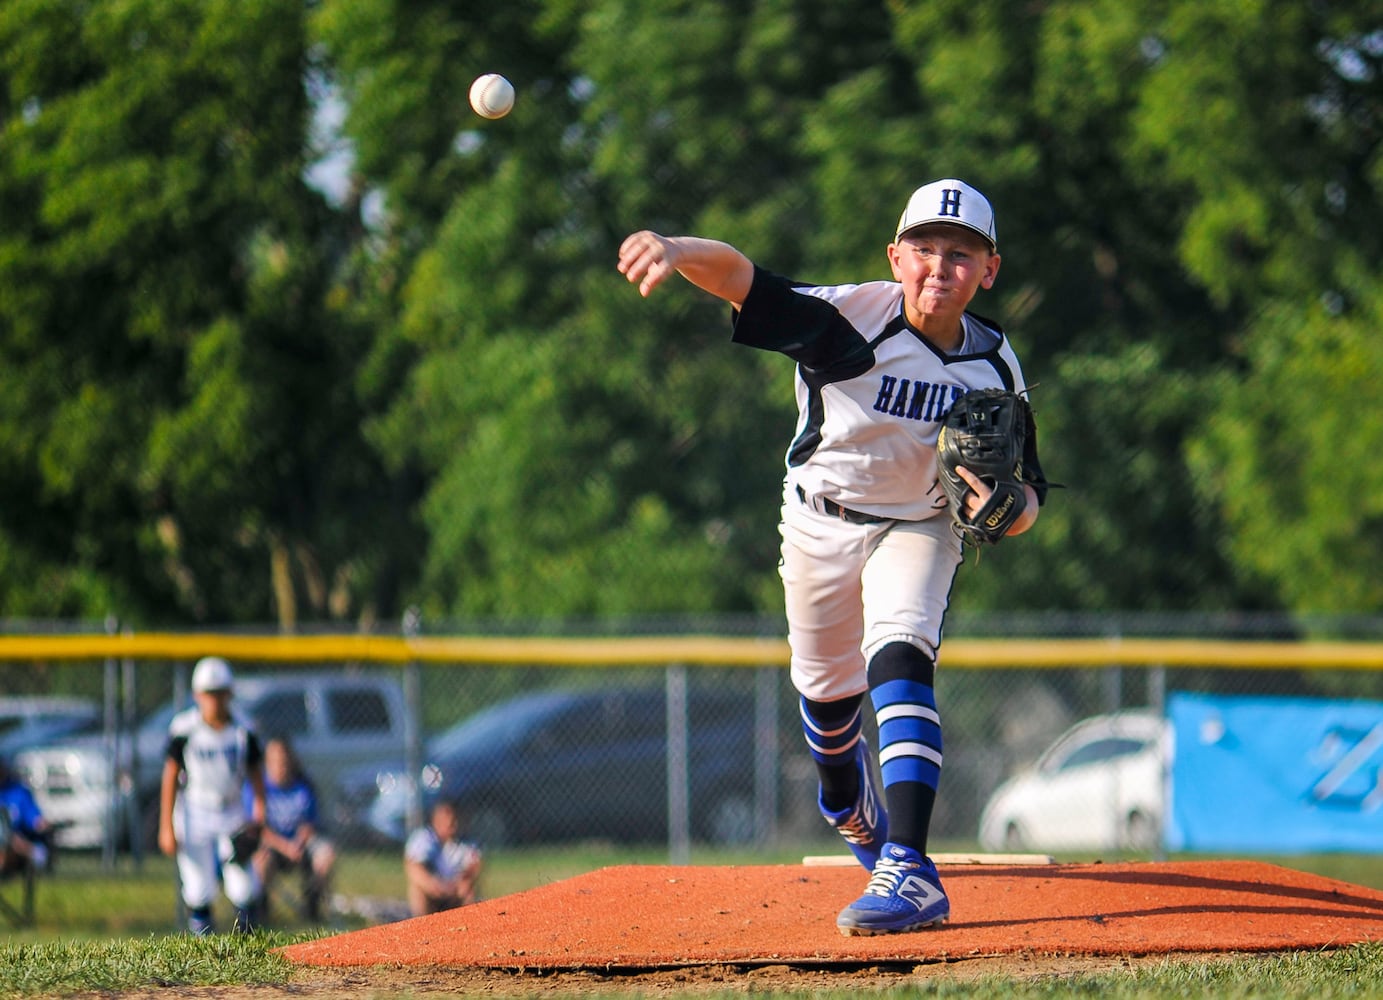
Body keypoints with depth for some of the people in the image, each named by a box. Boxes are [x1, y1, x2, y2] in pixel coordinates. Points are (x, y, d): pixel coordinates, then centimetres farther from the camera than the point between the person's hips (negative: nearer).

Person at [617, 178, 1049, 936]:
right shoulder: (851, 320, -26)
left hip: (919, 527, -1)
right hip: (820, 524, 1)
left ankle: (909, 872, -35)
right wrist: (677, 249, -62)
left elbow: (1026, 500, -10)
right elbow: (740, 276, -39)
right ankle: (847, 801, 53)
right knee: (825, 687, 16)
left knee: (899, 660, -26)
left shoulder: (994, 366, -16)